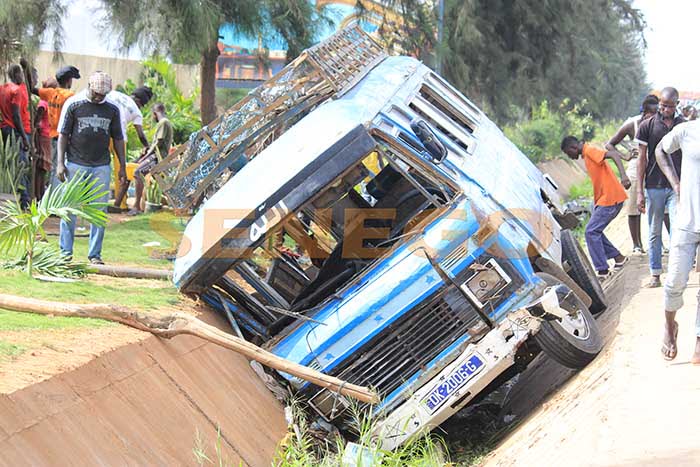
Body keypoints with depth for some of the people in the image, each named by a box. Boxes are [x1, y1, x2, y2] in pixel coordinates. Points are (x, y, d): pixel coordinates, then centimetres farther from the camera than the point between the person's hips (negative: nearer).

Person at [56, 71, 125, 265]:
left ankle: (95, 254, 9)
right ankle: (66, 252, 8)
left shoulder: (112, 109, 5)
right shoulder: (73, 104, -2)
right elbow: (63, 135, 0)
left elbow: (118, 139, 11)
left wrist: (122, 167, 8)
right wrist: (60, 163, -7)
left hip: (101, 166, 2)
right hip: (75, 164, -2)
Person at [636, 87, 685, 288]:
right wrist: (639, 192, 0)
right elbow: (642, 160, 4)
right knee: (654, 232, 6)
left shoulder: (684, 126, 6)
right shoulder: (647, 126, 2)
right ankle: (655, 275, 13)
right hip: (654, 186, 0)